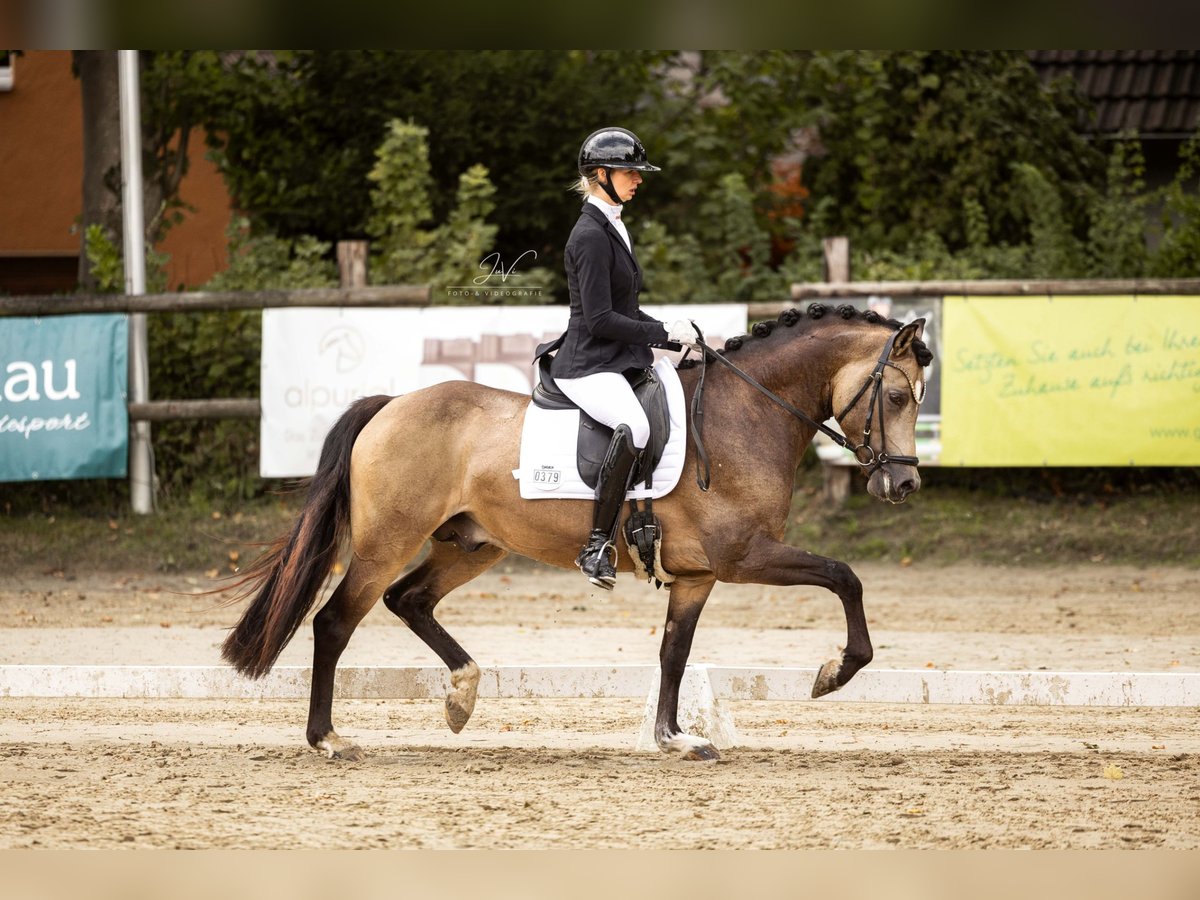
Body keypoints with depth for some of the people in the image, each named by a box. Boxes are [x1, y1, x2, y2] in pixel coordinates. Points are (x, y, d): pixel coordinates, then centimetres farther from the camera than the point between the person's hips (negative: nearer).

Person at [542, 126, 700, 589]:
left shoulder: (613, 229, 18)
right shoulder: (591, 236, -14)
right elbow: (600, 319, -19)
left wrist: (680, 337, 12)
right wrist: (666, 333, -14)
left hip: (619, 360, 11)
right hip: (588, 366, -11)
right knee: (635, 426, -37)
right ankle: (597, 546, -36)